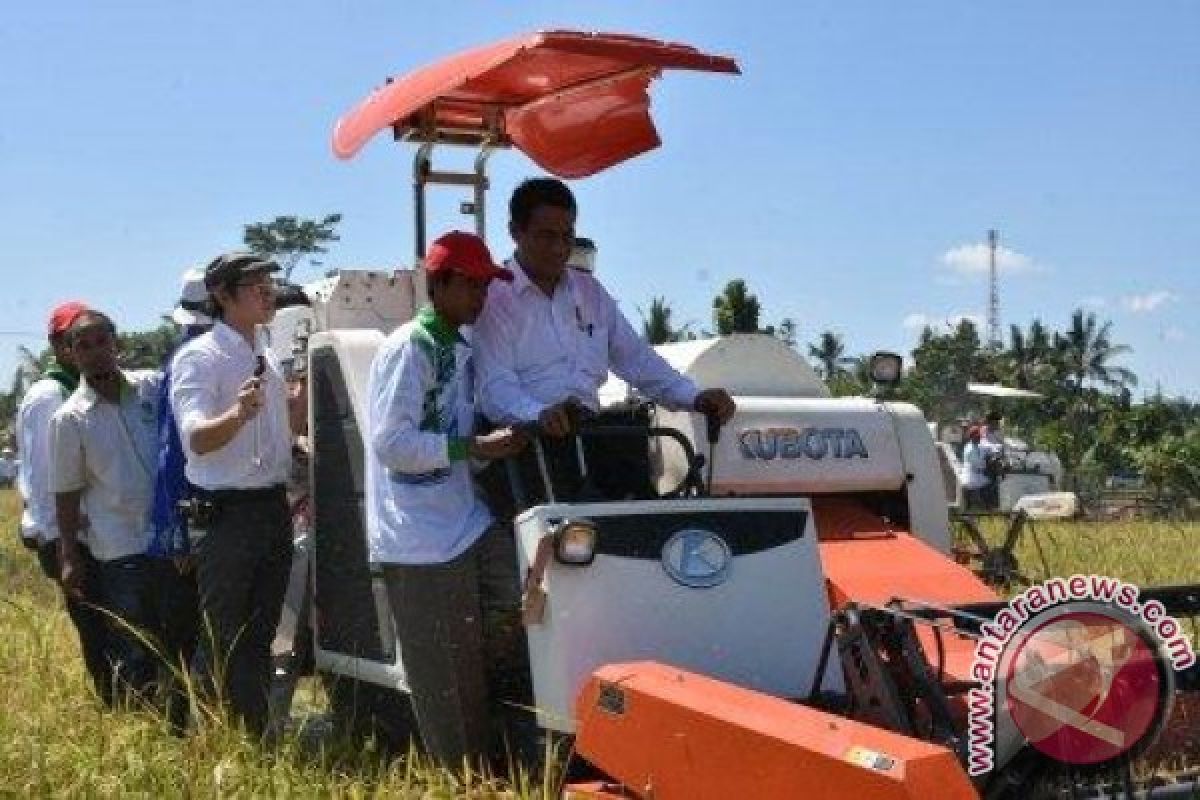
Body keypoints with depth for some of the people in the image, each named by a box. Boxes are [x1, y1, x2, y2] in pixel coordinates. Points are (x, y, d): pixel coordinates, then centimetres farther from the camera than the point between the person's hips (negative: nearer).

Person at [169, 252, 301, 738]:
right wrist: (238, 414, -43)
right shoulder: (198, 357, -13)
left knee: (260, 632, 17)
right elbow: (196, 440, -27)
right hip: (225, 514, -8)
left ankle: (257, 737, 29)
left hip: (273, 508, 8)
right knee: (222, 638, 2)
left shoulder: (266, 354, 11)